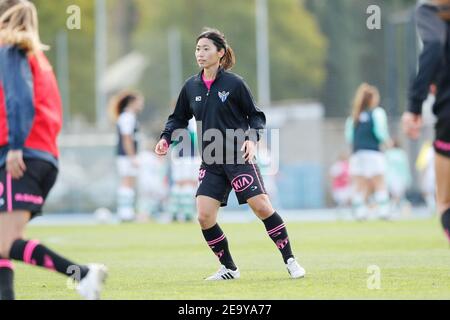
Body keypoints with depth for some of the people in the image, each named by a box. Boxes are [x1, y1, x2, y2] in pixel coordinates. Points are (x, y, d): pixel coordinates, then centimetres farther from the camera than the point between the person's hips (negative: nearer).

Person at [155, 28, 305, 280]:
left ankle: (290, 261, 1)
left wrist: (252, 139, -16)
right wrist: (166, 138, 1)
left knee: (262, 207, -13)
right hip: (211, 163, 4)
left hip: (239, 157, -4)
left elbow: (256, 116, 1)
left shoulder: (234, 84, -5)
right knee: (204, 216, -8)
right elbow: (179, 118, 18)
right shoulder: (191, 87, 7)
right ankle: (229, 269, 9)